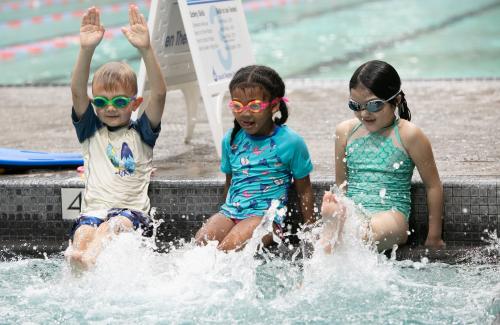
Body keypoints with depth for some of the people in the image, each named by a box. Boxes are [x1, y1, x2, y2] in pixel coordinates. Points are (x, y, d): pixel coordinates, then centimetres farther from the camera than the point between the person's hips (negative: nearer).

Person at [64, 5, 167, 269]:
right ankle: (76, 268, -53)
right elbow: (77, 92, 1)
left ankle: (87, 258, -61)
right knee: (83, 232, -29)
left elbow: (159, 93, -4)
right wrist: (86, 50, -15)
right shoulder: (91, 131, 17)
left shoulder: (141, 133, 12)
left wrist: (146, 49, -18)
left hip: (132, 211, -4)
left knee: (113, 225, -36)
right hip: (93, 210, 4)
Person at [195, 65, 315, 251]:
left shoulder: (290, 142, -4)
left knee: (230, 247, -31)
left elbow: (304, 190, 5)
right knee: (201, 241, -23)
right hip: (231, 210, 5)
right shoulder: (231, 140, 10)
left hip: (266, 214, -5)